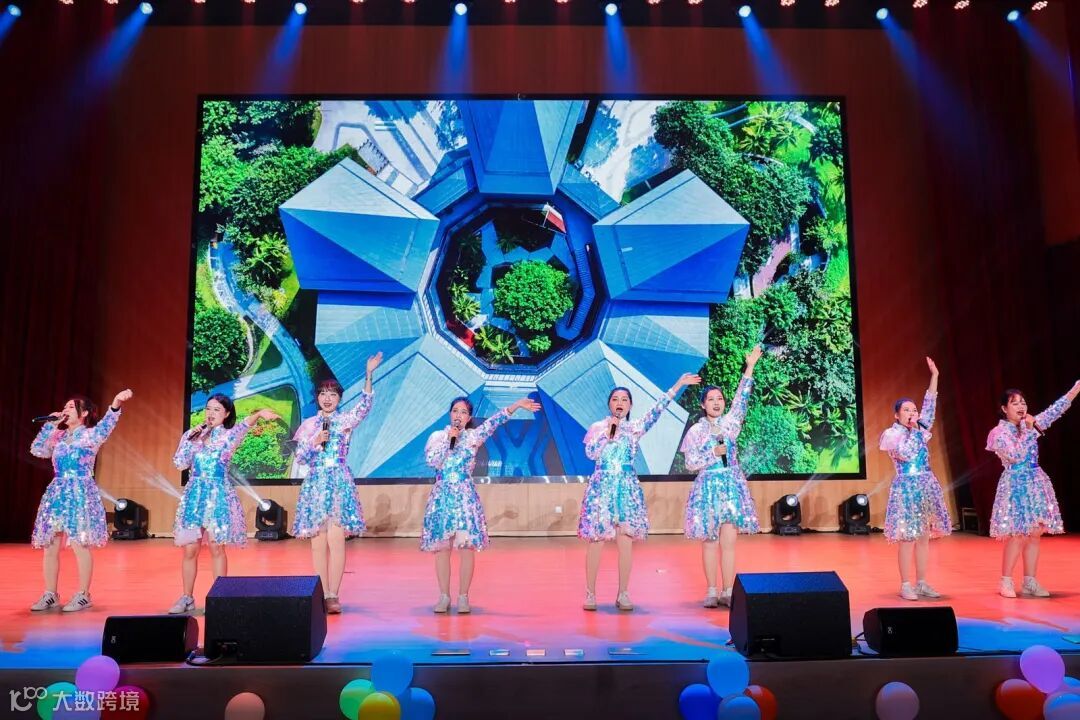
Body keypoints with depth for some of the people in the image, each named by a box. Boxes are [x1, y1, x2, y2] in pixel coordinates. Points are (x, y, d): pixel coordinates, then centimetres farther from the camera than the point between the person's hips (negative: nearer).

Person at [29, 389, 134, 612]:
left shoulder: (90, 434, -3)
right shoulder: (59, 437, 16)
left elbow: (105, 426, -24)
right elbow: (37, 450, 16)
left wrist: (116, 404, -44)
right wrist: (50, 425, 10)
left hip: (80, 494, -7)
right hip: (57, 493, 7)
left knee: (80, 546, -6)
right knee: (49, 547, 8)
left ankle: (83, 595, 3)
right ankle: (50, 595, 18)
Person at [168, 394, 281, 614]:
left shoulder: (229, 435, 0)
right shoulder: (192, 434, 9)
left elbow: (244, 426, -23)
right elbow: (180, 464, 3)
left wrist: (259, 414, -44)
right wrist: (189, 439, -6)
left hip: (219, 495, -3)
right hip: (195, 494, 3)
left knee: (217, 548, 0)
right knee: (189, 549, 4)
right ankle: (187, 598, 17)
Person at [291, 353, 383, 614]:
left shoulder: (346, 420, 4)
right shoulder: (309, 425, 10)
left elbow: (364, 405, -15)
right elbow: (300, 458, 7)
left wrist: (369, 374, -25)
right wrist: (314, 443, -11)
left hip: (339, 483, -2)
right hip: (315, 484, 2)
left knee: (336, 540, -8)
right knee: (318, 542, 3)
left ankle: (333, 595, -2)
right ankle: (322, 595, 11)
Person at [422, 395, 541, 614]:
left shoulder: (474, 436, 4)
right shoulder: (437, 436, 7)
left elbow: (494, 422, -10)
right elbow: (431, 460, -8)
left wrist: (516, 405, -23)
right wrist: (448, 438, -9)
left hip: (465, 496, -1)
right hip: (442, 496, 1)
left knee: (467, 547, -3)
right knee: (441, 547, 3)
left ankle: (463, 597, 7)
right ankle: (444, 597, 13)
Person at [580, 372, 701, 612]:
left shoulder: (636, 427, 8)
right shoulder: (597, 427, 6)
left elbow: (657, 410, -3)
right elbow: (590, 453, -7)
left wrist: (678, 385, -11)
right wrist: (608, 433, -9)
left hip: (627, 487, 1)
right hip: (601, 486, -1)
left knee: (626, 541, -2)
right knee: (596, 540, -2)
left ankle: (623, 594, 8)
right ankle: (590, 594, 8)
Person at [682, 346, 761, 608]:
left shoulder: (730, 423, 7)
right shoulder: (696, 430, 1)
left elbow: (741, 400, -1)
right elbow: (691, 463, -3)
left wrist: (749, 368, -4)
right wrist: (714, 453, -13)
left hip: (731, 485, 2)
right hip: (707, 487, -2)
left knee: (729, 541, -1)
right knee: (710, 542, 1)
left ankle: (728, 592, 3)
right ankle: (711, 591, 8)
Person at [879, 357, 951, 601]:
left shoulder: (921, 430, 11)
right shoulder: (892, 434, -4)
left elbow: (930, 406, 9)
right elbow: (906, 453, -20)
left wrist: (934, 376, 6)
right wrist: (912, 429, -12)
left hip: (926, 486, 6)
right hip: (906, 487, -6)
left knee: (924, 536, 7)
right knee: (908, 538, -6)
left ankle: (921, 583, 14)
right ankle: (906, 585, 0)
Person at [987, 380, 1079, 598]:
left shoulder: (1029, 424, 10)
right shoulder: (999, 432, -8)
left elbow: (1055, 410, 8)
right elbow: (1015, 455, -20)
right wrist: (1028, 431, -16)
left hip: (1035, 482, 6)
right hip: (1015, 485, -6)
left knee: (1034, 535, 6)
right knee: (1017, 535, -8)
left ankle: (1030, 582, 13)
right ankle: (1006, 582, 2)